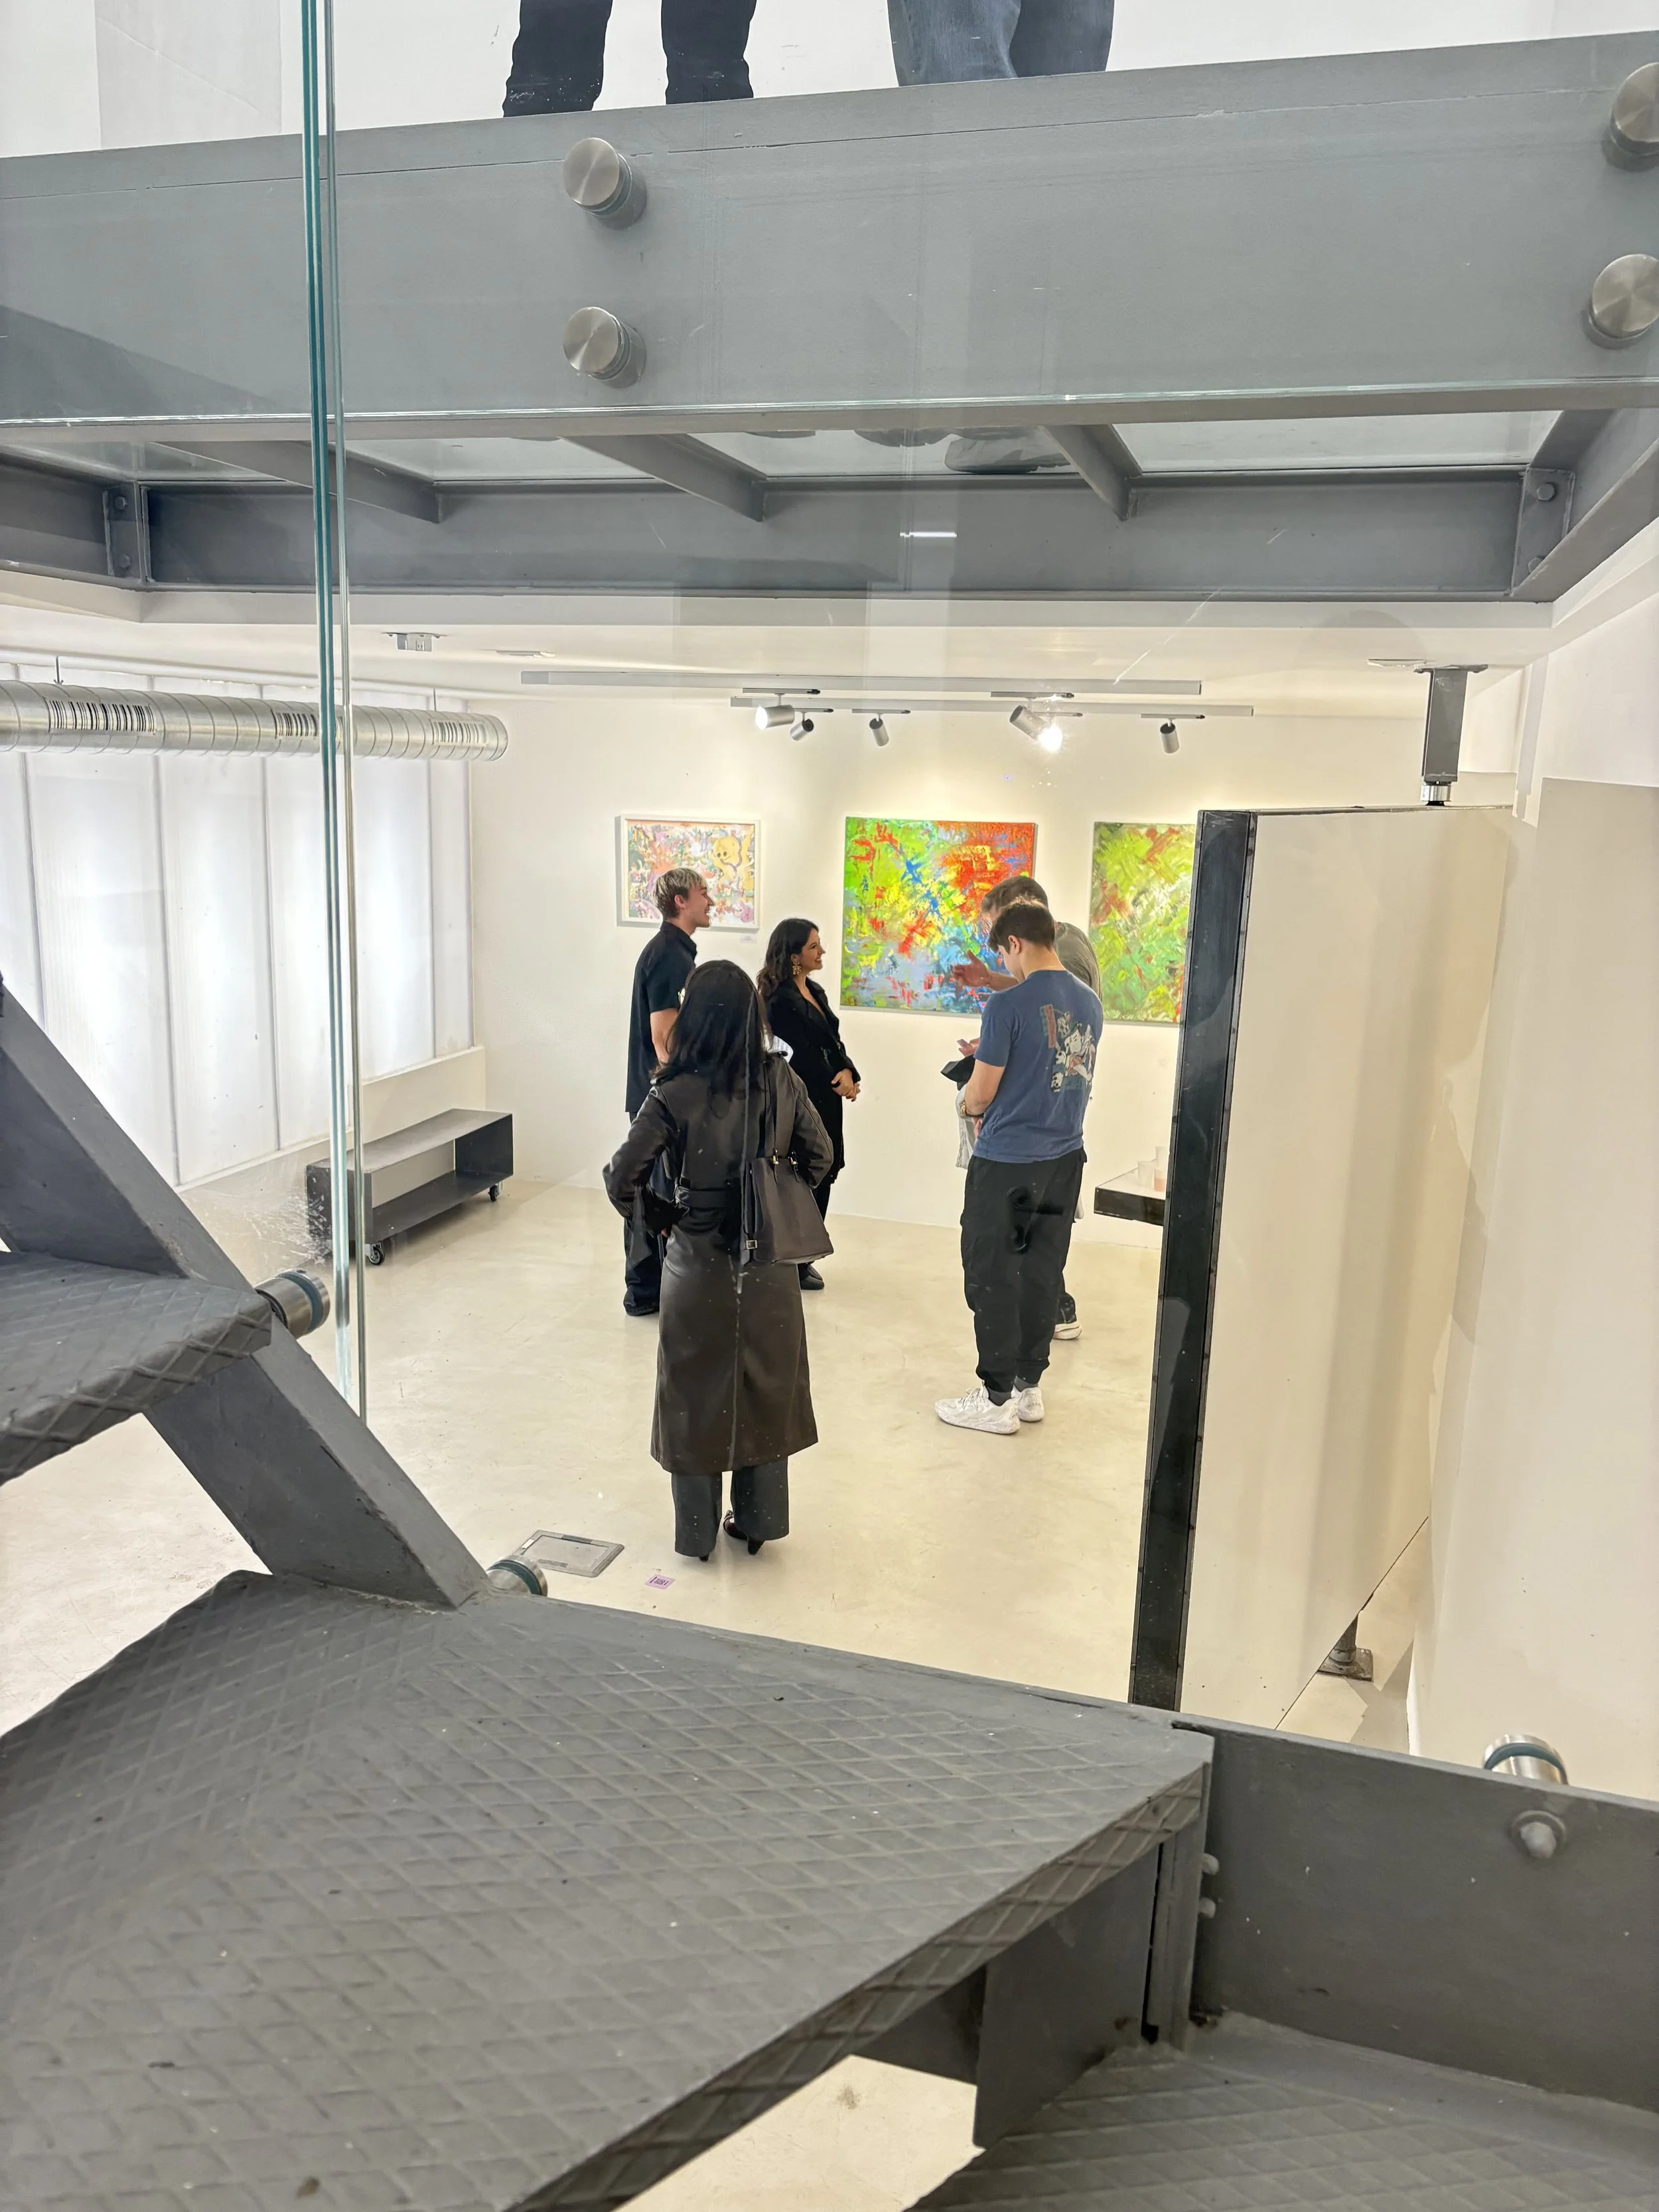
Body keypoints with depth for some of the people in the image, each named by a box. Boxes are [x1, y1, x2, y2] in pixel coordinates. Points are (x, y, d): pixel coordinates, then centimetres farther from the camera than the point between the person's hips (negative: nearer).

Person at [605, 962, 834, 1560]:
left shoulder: (675, 1096, -18)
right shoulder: (781, 1080, -8)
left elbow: (622, 1180, -17)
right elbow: (818, 1157, 1)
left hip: (700, 1266, -3)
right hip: (768, 1264, 3)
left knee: (697, 1394, 13)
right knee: (766, 1389, 17)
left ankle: (697, 1531, 24)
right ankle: (757, 1521, 29)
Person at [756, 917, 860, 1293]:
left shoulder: (816, 992, 12)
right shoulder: (780, 1001, -15)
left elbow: (834, 1043, 10)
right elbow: (800, 1057, -16)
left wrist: (848, 1072, -9)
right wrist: (838, 1082, -8)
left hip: (826, 1101, 8)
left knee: (821, 1177, 11)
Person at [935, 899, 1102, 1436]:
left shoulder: (1009, 1006, -16)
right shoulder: (1090, 1004, 6)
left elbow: (981, 1095, -12)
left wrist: (968, 1101, 11)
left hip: (1007, 1163, -7)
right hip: (1064, 1158, 7)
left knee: (992, 1277, 3)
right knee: (1041, 1272, 13)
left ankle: (998, 1398, 9)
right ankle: (1029, 1386, 22)